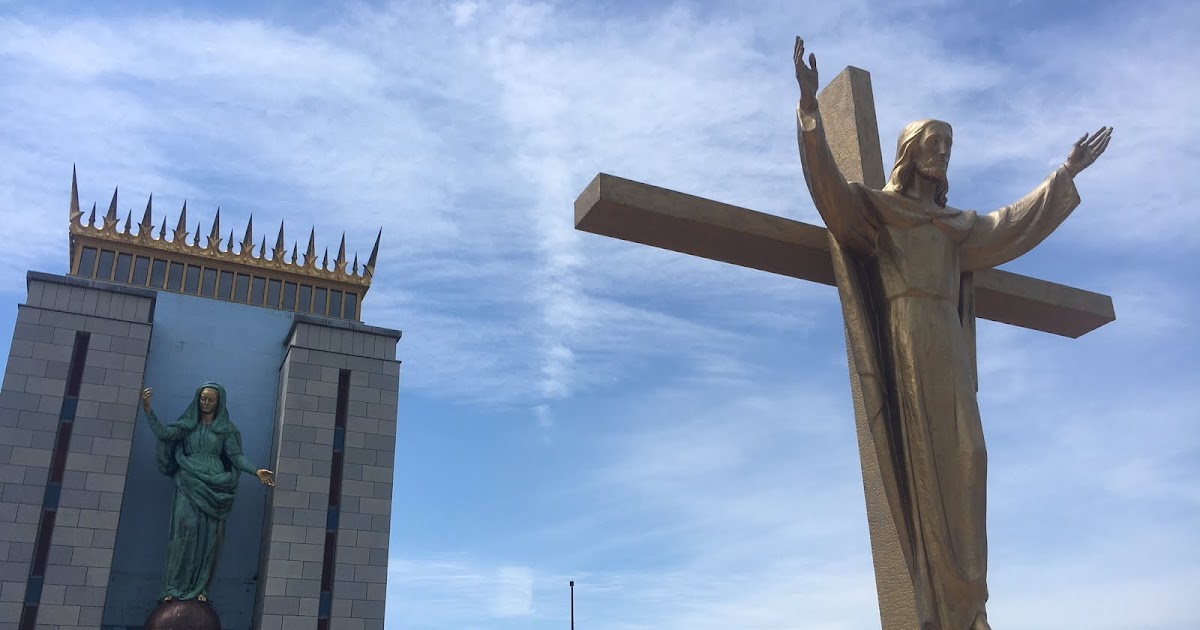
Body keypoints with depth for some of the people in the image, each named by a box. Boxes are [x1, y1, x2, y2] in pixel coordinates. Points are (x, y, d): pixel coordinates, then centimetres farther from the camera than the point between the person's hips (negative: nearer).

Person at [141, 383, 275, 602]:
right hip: (189, 484, 0)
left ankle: (199, 588, -2)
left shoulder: (226, 429, 10)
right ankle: (174, 587, -11)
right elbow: (163, 433, -4)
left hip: (214, 486, 0)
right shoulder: (188, 424, 11)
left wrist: (256, 471, -13)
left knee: (209, 535, -6)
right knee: (185, 531, -13)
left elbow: (236, 455, 3)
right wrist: (147, 409, -17)